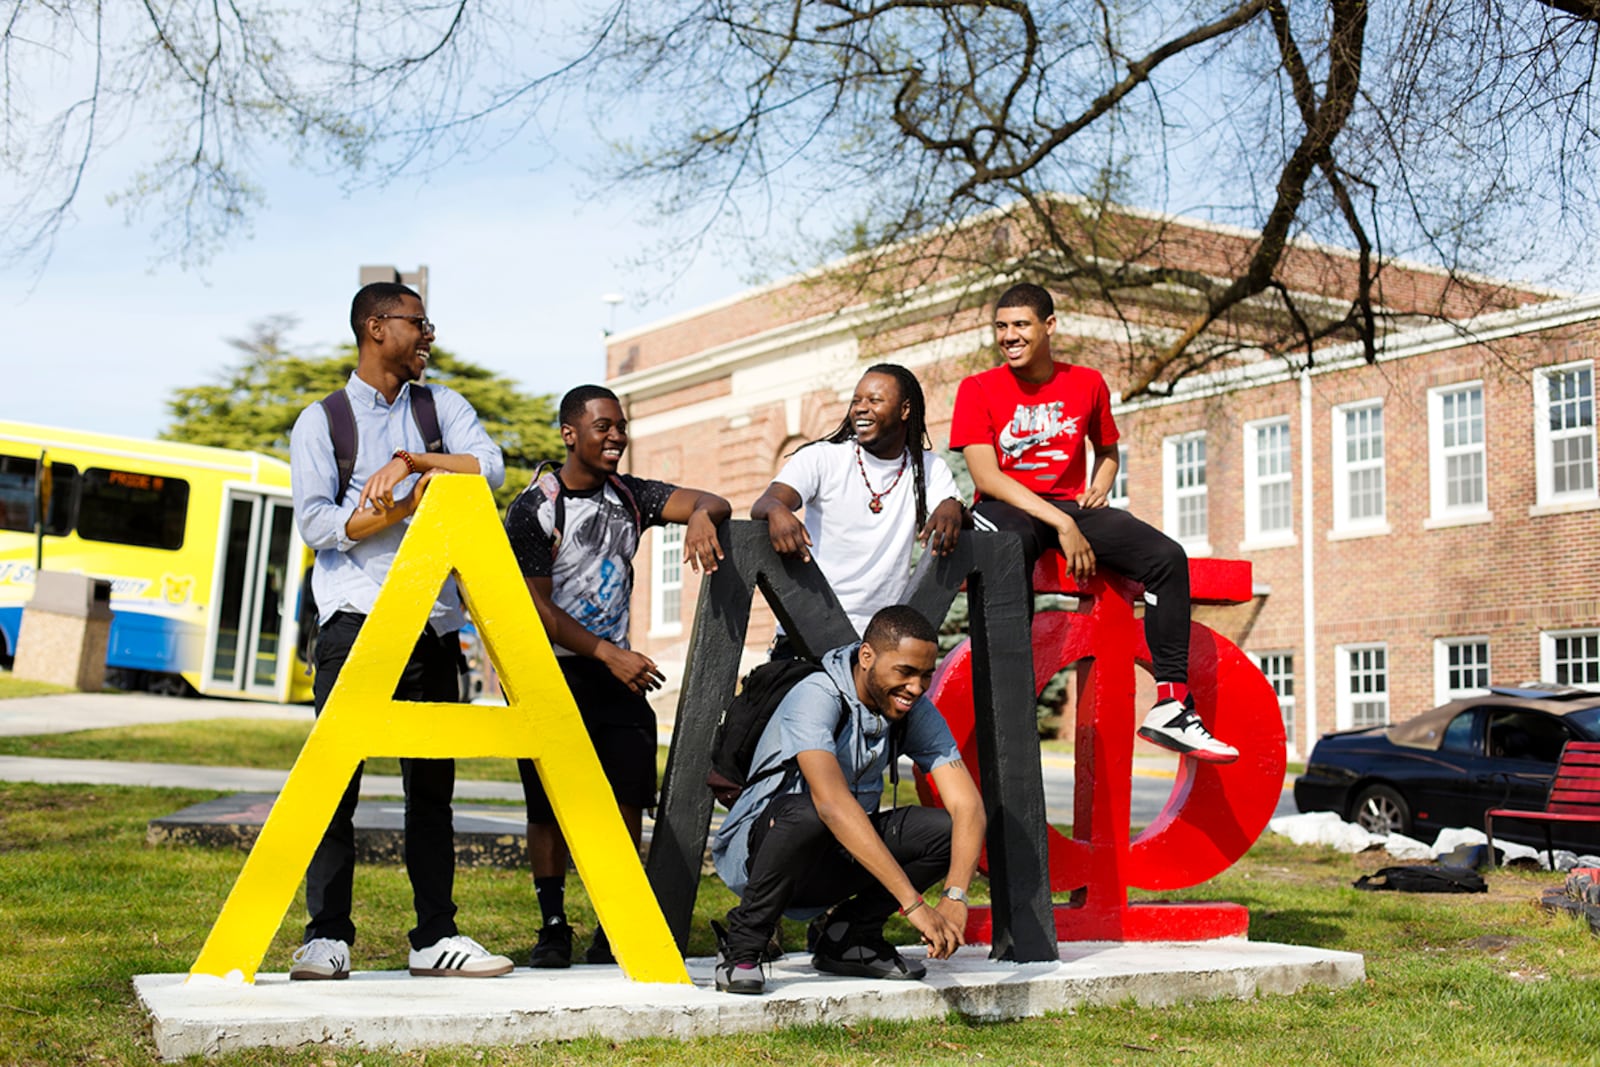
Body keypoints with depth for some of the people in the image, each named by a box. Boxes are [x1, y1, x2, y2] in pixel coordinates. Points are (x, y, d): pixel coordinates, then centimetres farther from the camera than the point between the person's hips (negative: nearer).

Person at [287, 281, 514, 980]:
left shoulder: (442, 406, 17)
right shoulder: (321, 420, 8)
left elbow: (489, 466, -1)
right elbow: (318, 523, -4)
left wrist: (409, 460, -12)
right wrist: (406, 504, -16)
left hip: (435, 621, 3)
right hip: (355, 619, -3)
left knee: (432, 784, 4)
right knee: (336, 778, -8)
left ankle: (435, 937, 8)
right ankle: (327, 936, -3)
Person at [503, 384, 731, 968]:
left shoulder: (630, 497, 7)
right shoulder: (534, 509, -7)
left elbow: (712, 503, -2)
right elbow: (537, 608, -11)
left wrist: (702, 516, -27)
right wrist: (609, 653, -19)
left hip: (616, 672, 4)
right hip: (551, 674, -4)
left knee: (630, 797, -5)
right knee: (549, 805, 0)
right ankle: (553, 926, 13)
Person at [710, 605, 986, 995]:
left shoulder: (917, 712, -7)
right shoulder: (817, 696, -26)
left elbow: (968, 804, -16)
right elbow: (832, 803, -41)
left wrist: (955, 898, -34)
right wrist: (912, 903, -45)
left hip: (834, 865, 6)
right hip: (755, 851, -6)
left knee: (945, 829, -16)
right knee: (807, 812, -39)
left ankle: (847, 935, 2)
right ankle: (741, 948, -17)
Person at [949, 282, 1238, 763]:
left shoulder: (1087, 383, 12)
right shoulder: (978, 389, 1)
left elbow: (1107, 450, 29)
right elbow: (986, 475, -9)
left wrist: (1098, 489, 4)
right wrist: (1060, 524, -18)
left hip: (1073, 507, 4)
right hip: (1007, 509, -4)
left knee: (1167, 556, -19)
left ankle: (1171, 707, -20)